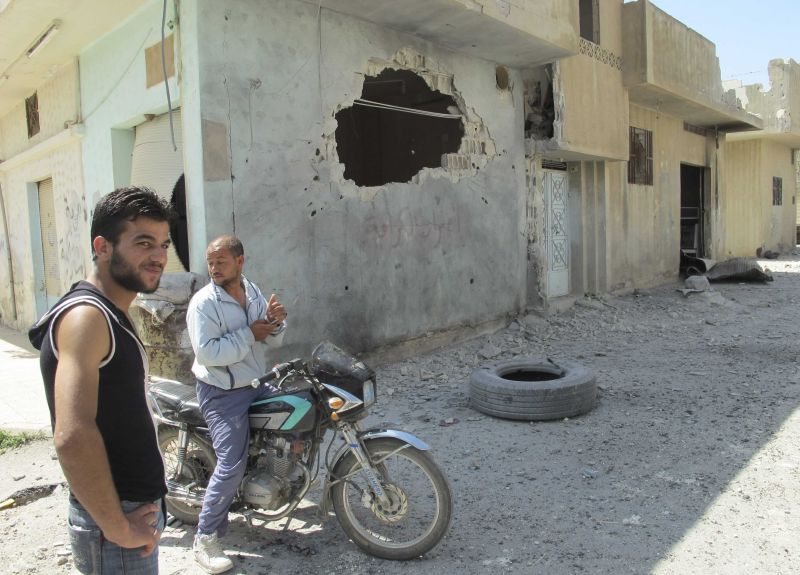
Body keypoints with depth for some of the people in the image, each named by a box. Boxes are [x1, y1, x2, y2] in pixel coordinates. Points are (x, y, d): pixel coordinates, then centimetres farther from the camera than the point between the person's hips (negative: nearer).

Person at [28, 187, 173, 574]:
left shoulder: (110, 314, 11)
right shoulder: (86, 316, -19)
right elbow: (72, 437, -31)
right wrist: (120, 529, -22)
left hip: (135, 510, 9)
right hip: (116, 522, -9)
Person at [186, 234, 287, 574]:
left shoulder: (253, 292, 6)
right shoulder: (204, 303, -16)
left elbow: (272, 342, 8)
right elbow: (206, 352, -26)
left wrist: (274, 322, -14)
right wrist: (249, 335, -24)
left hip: (254, 385, 8)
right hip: (222, 394, -8)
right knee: (231, 467, -12)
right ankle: (206, 539, 4)